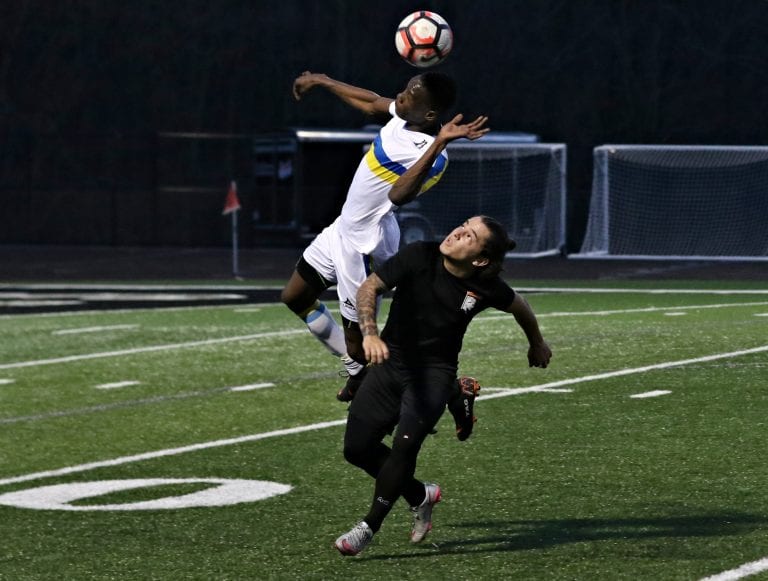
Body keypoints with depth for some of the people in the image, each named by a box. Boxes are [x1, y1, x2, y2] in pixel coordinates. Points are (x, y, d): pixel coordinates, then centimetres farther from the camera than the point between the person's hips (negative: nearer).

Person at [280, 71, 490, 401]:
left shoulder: (431, 156, -32)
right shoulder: (404, 115, -8)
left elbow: (398, 194, -51)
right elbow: (370, 104, 14)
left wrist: (438, 144, -58)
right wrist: (321, 82, 25)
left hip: (363, 247, -9)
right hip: (344, 229, 9)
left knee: (357, 339, -3)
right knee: (294, 298, 21)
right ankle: (357, 372, 30)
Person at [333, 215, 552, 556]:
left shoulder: (486, 288, -14)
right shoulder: (419, 257, -16)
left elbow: (519, 306, 9)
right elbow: (369, 288, -20)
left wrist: (536, 343, 26)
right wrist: (370, 332, -39)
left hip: (435, 373, -2)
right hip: (391, 361, 2)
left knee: (405, 443, -25)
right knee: (357, 447, 1)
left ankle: (370, 526, -9)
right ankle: (420, 496, 27)